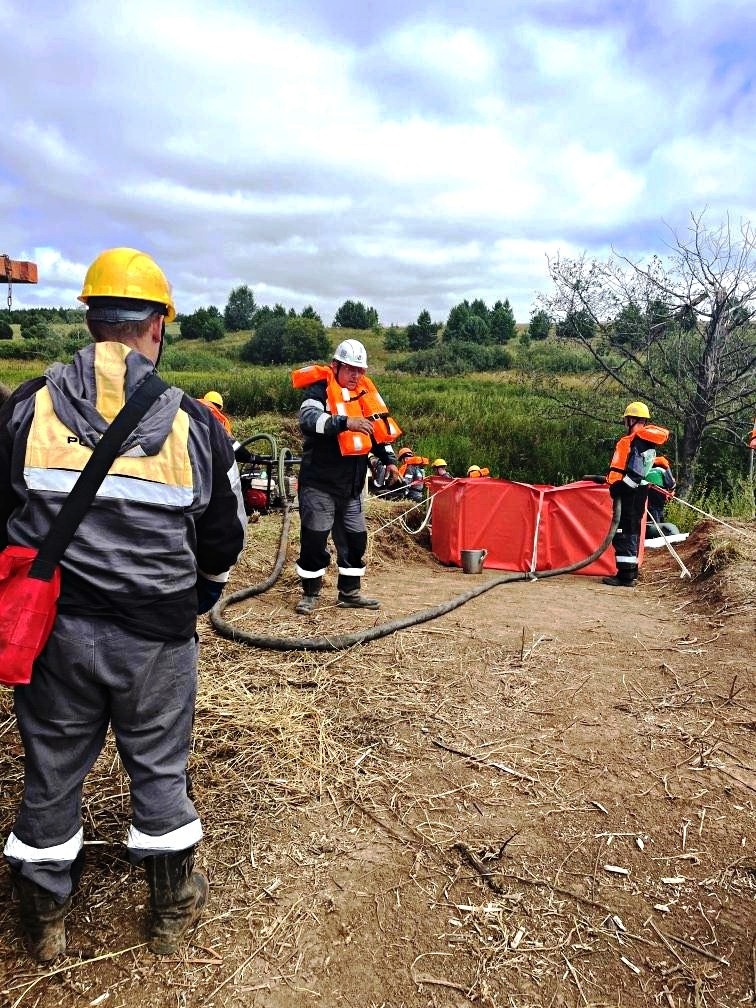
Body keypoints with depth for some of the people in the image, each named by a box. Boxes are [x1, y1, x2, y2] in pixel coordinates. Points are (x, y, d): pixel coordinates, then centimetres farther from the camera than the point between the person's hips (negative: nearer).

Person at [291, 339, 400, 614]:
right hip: (319, 483, -7)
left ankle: (350, 591, 26)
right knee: (314, 539, -1)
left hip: (351, 485, 7)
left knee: (355, 538, 12)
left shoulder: (363, 392, 9)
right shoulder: (320, 389, -12)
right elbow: (308, 419, -32)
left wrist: (389, 460, 11)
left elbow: (380, 427, 19)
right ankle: (309, 594, 16)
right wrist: (345, 422, -44)